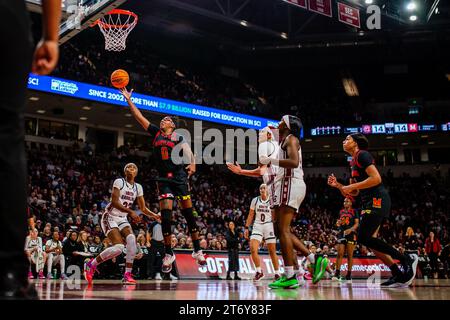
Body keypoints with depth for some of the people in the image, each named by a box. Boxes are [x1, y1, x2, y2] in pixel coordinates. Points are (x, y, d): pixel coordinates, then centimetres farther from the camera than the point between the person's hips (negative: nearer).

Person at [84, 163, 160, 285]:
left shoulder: (138, 187, 9)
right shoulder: (119, 182, -11)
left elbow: (143, 208, 13)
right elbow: (114, 202, -21)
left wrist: (155, 216, -3)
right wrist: (130, 212, -30)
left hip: (122, 219, 6)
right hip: (110, 217, -6)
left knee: (132, 239, -23)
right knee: (118, 247, -22)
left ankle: (127, 275, -17)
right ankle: (91, 264, 0)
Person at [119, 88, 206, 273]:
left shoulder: (178, 138, 4)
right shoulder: (155, 132, 13)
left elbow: (189, 154, -8)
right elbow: (138, 117, 13)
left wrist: (192, 164, -27)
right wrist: (128, 99, 10)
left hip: (180, 178, -2)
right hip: (164, 179, 3)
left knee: (188, 214, -1)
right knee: (165, 216, -5)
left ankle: (197, 250, 7)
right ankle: (168, 254, 4)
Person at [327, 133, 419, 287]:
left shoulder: (362, 155, -6)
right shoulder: (353, 162, 23)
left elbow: (376, 178, -19)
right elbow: (354, 192, 27)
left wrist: (351, 186, -15)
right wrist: (338, 185, 12)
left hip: (377, 199, -10)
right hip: (369, 202, 10)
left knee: (364, 238, -17)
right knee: (370, 240, 5)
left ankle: (406, 258, -12)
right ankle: (398, 275, 6)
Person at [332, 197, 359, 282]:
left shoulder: (354, 211, 3)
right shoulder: (341, 212, 17)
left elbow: (357, 223, -3)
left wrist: (350, 229, -21)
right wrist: (338, 223, 1)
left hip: (351, 234, -4)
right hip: (341, 233, 4)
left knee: (350, 255, -3)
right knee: (340, 254, -6)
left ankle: (349, 274, 0)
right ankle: (337, 274, -10)